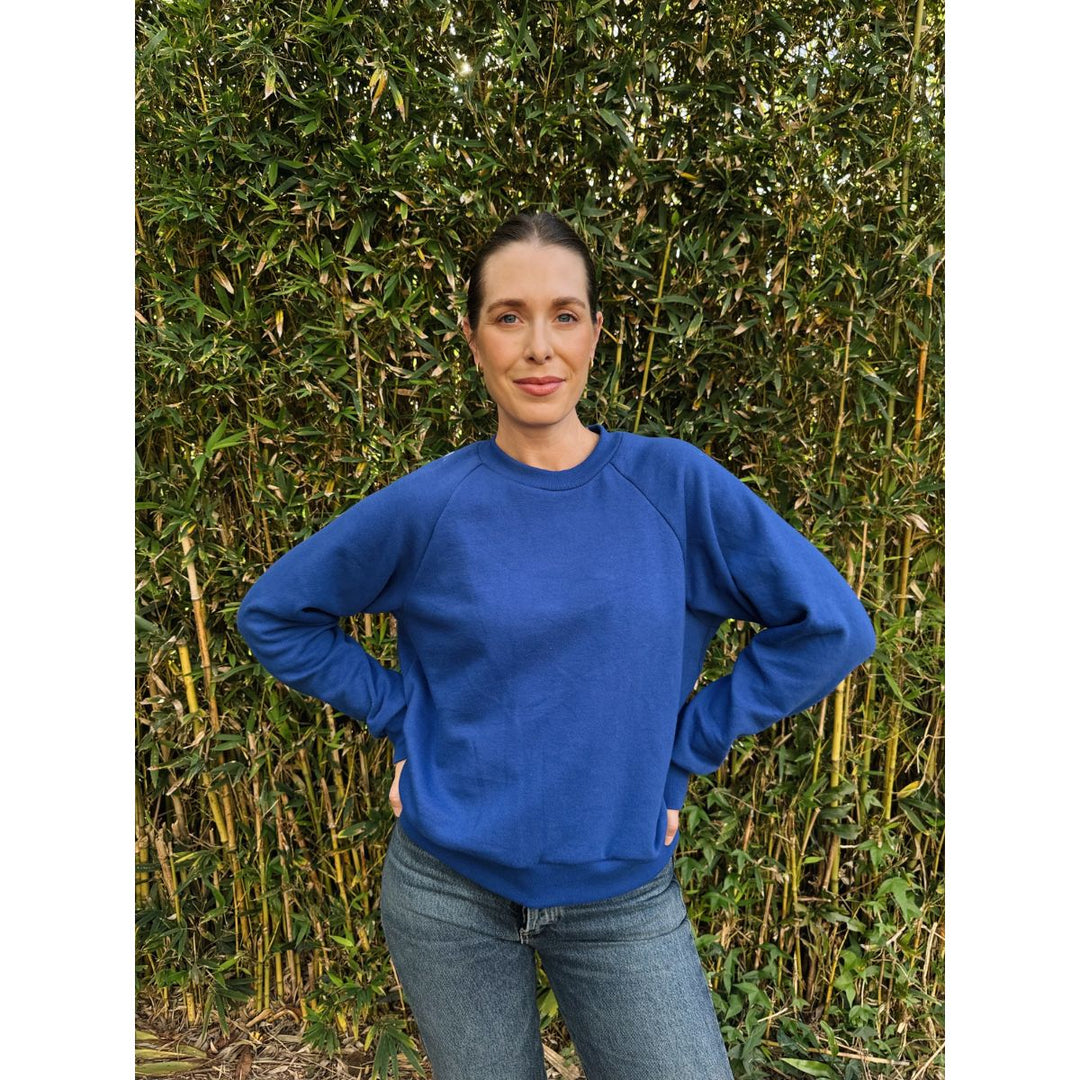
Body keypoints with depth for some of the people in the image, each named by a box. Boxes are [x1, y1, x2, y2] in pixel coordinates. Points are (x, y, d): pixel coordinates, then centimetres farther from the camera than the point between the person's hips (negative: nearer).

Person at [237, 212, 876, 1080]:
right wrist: (402, 717, -5)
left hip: (624, 898, 0)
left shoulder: (676, 486, -10)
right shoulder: (428, 506, -10)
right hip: (448, 893, 1)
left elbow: (830, 626, -4)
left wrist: (685, 749, -6)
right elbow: (275, 614, 4)